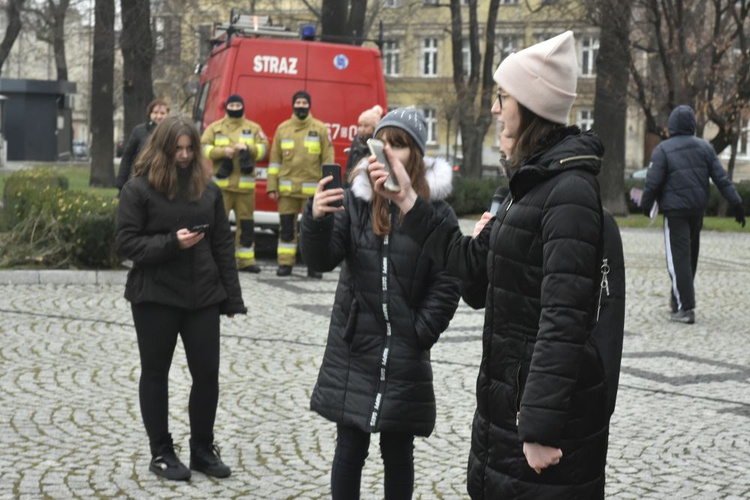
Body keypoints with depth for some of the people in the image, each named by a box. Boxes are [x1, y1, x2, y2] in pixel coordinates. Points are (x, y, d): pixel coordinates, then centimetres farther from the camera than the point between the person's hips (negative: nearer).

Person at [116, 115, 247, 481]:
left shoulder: (208, 189, 6)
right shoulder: (138, 188, -5)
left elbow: (223, 245, 7)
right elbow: (126, 242, -9)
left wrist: (232, 297, 4)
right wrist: (171, 242, -22)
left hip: (202, 296, 4)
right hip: (155, 297, -3)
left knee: (207, 372, 5)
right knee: (155, 373, 7)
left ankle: (202, 449, 21)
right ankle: (161, 452, 19)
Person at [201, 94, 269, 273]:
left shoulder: (254, 128, 11)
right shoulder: (214, 128, 9)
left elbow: (263, 148, 1)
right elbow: (204, 148, 0)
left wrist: (248, 147, -18)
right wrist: (222, 151, -18)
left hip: (245, 183, 1)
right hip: (221, 182, -1)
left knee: (246, 222, 5)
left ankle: (246, 259, 12)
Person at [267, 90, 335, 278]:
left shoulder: (320, 129, 3)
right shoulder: (283, 128, 8)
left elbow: (328, 159, 3)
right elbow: (275, 159, 10)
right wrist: (272, 186, 5)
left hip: (312, 189, -2)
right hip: (287, 189, 2)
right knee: (286, 227, 5)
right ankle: (285, 263, 13)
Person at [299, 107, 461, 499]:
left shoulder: (436, 211, -5)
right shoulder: (355, 200, 0)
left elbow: (446, 285, -4)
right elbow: (321, 259, -10)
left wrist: (418, 334, -11)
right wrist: (316, 219, -29)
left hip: (405, 357, -1)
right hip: (352, 351, 2)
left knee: (398, 454, 11)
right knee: (349, 449, 9)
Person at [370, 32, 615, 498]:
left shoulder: (570, 191, -19)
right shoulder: (535, 182, 11)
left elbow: (564, 317, -25)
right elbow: (475, 265, 12)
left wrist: (542, 428, -26)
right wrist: (409, 201, 11)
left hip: (550, 398, -9)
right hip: (508, 391, 10)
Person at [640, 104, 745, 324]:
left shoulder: (663, 149, -7)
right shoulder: (704, 147, 5)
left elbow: (653, 182, -9)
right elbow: (721, 177, 1)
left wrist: (646, 204, 6)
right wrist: (736, 203, 3)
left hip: (674, 210, -5)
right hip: (698, 209, 5)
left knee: (678, 258, -5)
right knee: (691, 254, 18)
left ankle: (685, 308, -13)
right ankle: (679, 300, 30)